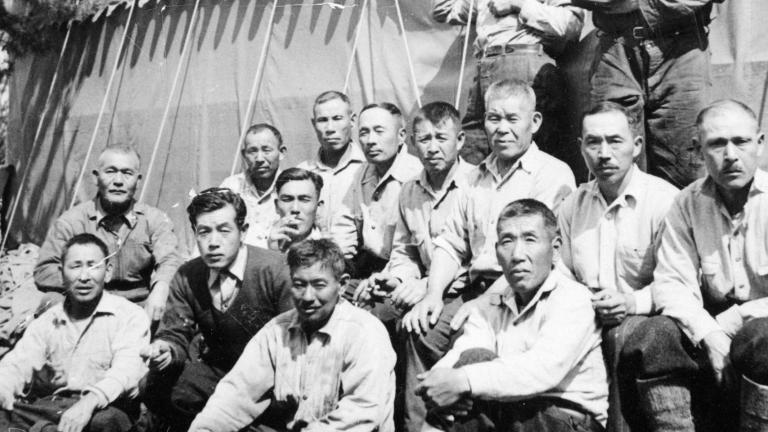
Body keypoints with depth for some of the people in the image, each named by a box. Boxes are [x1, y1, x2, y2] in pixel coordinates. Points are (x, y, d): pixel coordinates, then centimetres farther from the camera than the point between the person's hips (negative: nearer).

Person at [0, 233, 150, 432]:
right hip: (49, 406, 4)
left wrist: (89, 402, -33)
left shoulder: (130, 316, 1)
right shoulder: (46, 321, 17)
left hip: (102, 410, -4)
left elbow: (125, 372, -14)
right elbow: (17, 365, 6)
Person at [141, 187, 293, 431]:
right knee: (154, 388, -15)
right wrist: (165, 349, -23)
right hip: (215, 370, 4)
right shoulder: (186, 278, -1)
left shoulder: (275, 270, -17)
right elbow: (175, 335, 1)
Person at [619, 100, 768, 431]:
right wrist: (707, 332, -19)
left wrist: (730, 323, -17)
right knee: (648, 342, -22)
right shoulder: (688, 203, 3)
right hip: (710, 322, 3)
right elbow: (671, 282, -2)